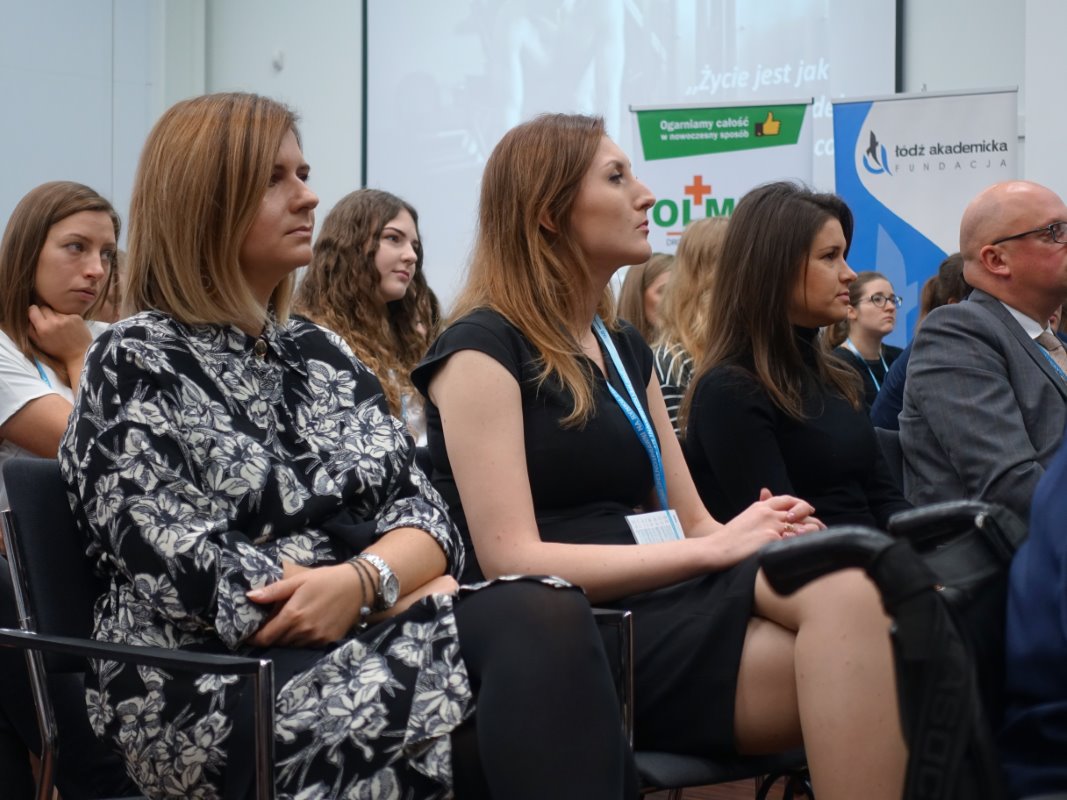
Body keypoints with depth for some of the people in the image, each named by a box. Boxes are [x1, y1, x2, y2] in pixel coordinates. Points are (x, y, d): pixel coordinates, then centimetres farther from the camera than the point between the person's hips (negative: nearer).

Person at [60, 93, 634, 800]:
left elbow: (423, 516, 8)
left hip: (377, 642, 6)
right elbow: (191, 577, -13)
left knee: (550, 615, -27)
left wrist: (361, 580, -15)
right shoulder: (135, 366, -1)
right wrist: (405, 590, -11)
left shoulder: (323, 354, 18)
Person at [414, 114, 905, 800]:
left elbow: (690, 523, 16)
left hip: (661, 601, 7)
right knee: (847, 589, -31)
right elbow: (513, 561, -14)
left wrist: (752, 530, -9)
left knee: (851, 588, -27)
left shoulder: (626, 348, 20)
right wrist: (712, 550, -17)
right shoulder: (482, 349, -4)